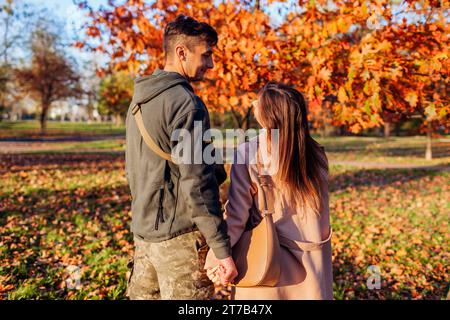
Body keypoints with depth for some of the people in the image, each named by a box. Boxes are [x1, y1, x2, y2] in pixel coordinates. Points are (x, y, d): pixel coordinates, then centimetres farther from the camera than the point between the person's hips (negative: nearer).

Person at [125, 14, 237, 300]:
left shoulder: (139, 100, 10)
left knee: (142, 295, 19)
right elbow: (197, 183, -22)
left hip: (143, 231, 8)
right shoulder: (186, 103, -17)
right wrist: (222, 249, -18)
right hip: (179, 236, -8)